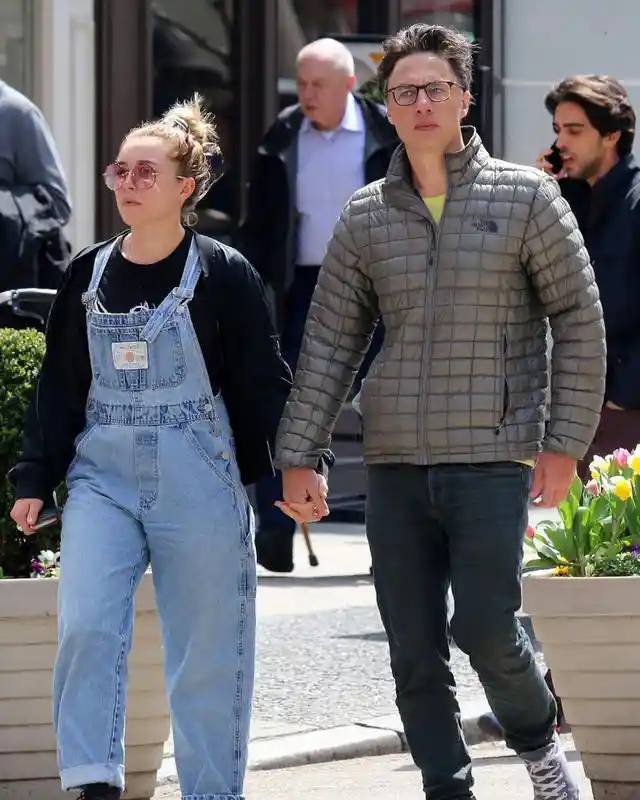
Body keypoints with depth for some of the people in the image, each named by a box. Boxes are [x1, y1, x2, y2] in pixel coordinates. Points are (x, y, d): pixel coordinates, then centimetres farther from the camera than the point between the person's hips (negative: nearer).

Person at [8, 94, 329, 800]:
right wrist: (33, 479, 10)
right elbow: (58, 387, 14)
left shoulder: (223, 275, -3)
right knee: (85, 626, -15)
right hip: (101, 477, 3)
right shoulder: (87, 276, 9)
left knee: (208, 651, 2)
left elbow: (265, 383, -2)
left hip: (200, 483, -3)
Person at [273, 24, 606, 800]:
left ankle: (538, 738, 18)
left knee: (485, 628, -10)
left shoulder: (525, 198, 0)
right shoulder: (366, 217, 8)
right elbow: (328, 344, 10)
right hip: (394, 465, 3)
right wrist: (297, 458, 4)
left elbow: (580, 321, 2)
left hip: (493, 456, -3)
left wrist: (565, 443, -3)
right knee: (414, 653, 2)